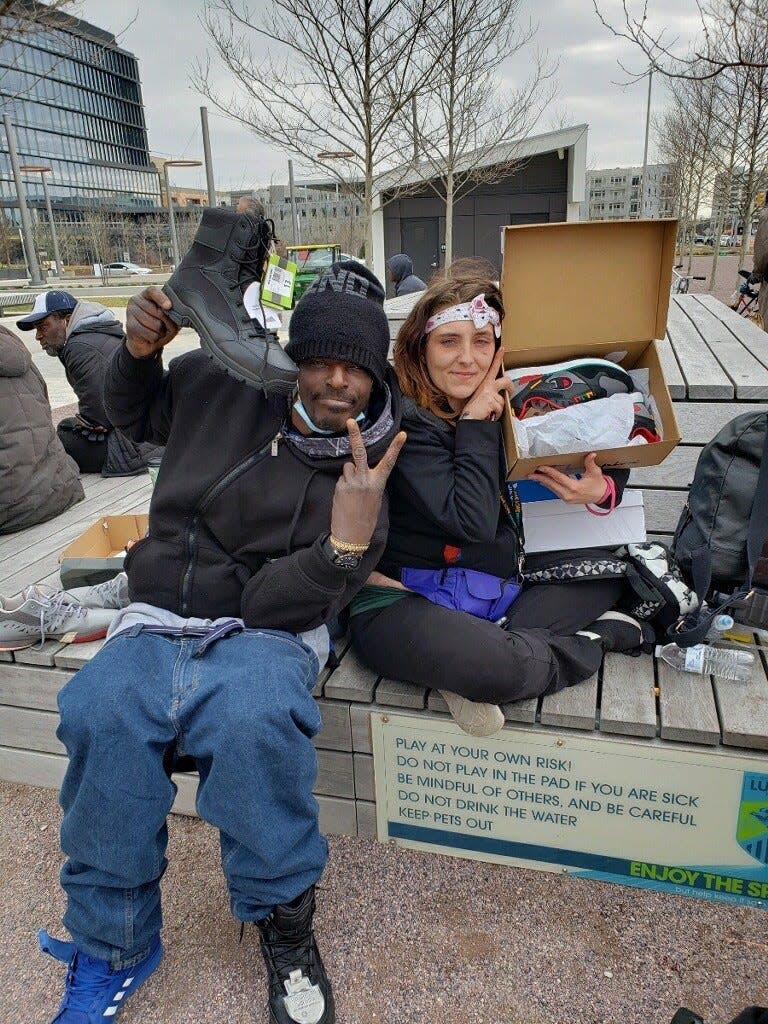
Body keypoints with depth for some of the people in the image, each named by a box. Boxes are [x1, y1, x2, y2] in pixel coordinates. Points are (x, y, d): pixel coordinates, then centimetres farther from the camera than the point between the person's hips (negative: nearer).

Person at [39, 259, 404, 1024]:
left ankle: (284, 925, -9)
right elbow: (132, 412, 23)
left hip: (264, 632, -2)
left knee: (253, 719, -36)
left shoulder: (363, 468, -5)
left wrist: (350, 543, -31)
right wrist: (138, 352, 3)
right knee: (102, 715, -28)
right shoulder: (220, 386, 3)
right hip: (158, 620, 3)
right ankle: (111, 948, -6)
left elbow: (284, 600, -12)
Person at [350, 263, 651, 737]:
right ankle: (599, 637, -1)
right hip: (404, 601, -7)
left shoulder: (501, 405, 4)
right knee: (498, 664, -35)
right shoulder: (405, 419, -15)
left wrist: (603, 487, -13)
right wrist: (475, 422, -17)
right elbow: (474, 521, -24)